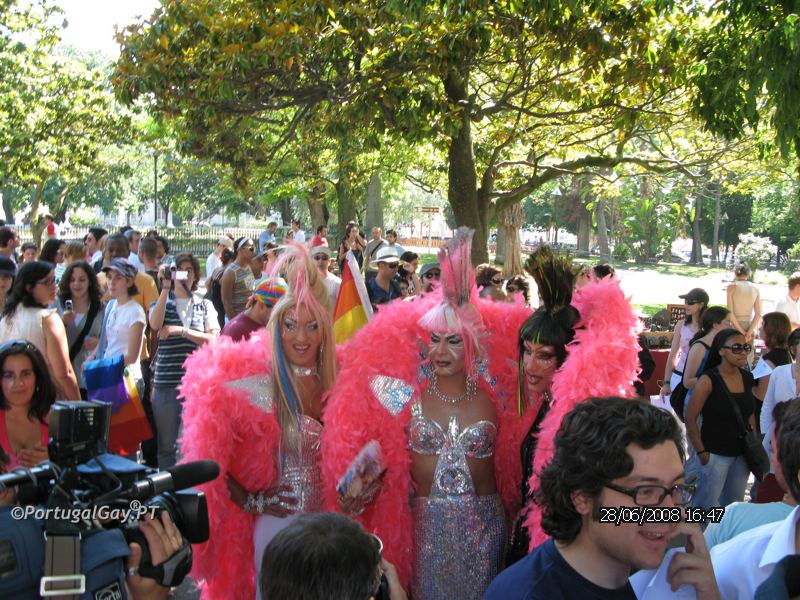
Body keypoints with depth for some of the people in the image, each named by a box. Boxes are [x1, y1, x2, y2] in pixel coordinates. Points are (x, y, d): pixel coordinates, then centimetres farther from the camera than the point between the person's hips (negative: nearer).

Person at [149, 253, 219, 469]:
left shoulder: (205, 305, 10)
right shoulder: (162, 302, 10)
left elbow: (212, 339, -3)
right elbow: (155, 325, -12)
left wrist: (179, 330, -11)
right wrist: (165, 288, -12)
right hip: (166, 381, 0)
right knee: (166, 445, 8)